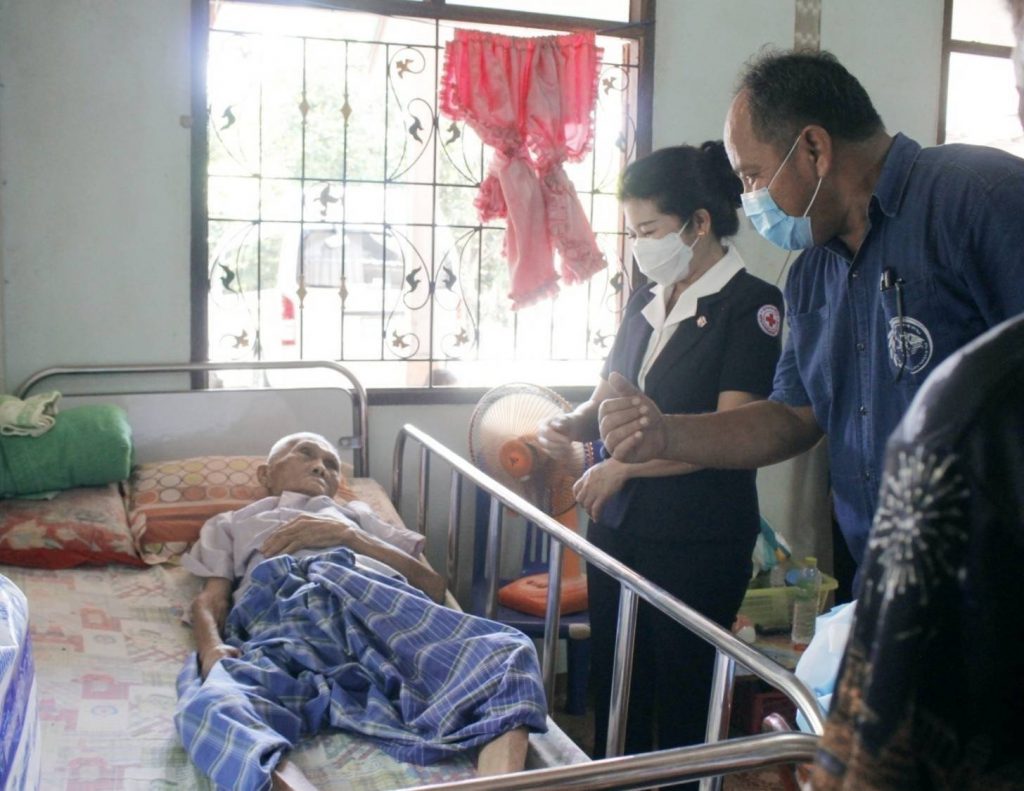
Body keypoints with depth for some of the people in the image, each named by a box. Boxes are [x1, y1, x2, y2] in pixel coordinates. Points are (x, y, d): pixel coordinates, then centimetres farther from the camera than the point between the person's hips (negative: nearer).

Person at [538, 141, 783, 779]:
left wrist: (624, 466, -15)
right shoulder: (646, 301, 11)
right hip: (619, 526, 6)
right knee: (615, 691, 12)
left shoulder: (753, 306, -10)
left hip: (698, 541, -6)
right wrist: (574, 425, -4)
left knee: (683, 701, 6)